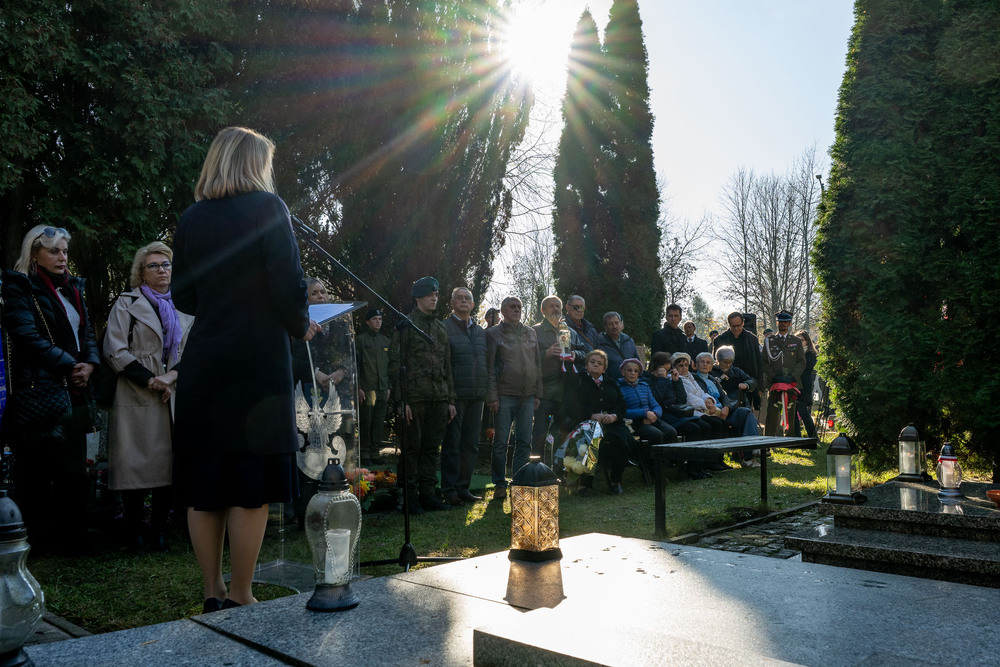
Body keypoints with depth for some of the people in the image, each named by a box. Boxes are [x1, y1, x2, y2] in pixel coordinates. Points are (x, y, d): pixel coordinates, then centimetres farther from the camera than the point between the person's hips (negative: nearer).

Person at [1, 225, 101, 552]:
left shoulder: (73, 289, 19)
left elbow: (87, 333, 18)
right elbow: (29, 337, -13)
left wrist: (90, 363, -1)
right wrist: (70, 365, -12)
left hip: (74, 393, 7)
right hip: (39, 393, -7)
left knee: (74, 470, 8)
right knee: (35, 475, -1)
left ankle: (72, 540, 15)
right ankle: (39, 542, 7)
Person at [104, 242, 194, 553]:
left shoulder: (183, 308, 17)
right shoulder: (127, 304, 7)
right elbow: (115, 351, -3)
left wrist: (171, 375, -7)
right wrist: (150, 380, -10)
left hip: (175, 397, 3)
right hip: (137, 399, -3)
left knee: (169, 464, 0)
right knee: (137, 463, -4)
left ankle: (160, 531, 10)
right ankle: (134, 533, 8)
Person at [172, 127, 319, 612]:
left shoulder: (191, 219, 10)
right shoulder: (266, 208, -5)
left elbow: (183, 298, 14)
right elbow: (288, 286, -13)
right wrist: (301, 328, 5)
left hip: (202, 364, 6)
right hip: (258, 361, -5)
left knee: (204, 487, 11)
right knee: (252, 487, 2)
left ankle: (213, 595, 21)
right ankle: (239, 599, 9)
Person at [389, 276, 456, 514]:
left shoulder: (441, 328, 18)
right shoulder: (406, 325, 0)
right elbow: (395, 364, -5)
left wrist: (450, 400, 15)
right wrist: (402, 400, -12)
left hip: (439, 398, 6)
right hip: (415, 398, -6)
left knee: (432, 448, 8)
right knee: (412, 447, 0)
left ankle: (427, 493, 16)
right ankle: (411, 496, 8)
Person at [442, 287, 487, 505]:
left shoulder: (481, 332, 17)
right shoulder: (444, 328, -2)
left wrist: (487, 393, 12)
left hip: (476, 397, 6)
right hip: (455, 395, -6)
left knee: (471, 446, 10)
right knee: (451, 445, -1)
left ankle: (463, 487, 19)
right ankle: (449, 490, 7)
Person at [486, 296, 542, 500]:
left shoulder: (531, 333, 15)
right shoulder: (493, 334, 3)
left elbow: (537, 365, 16)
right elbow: (489, 367, -2)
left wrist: (538, 394, 9)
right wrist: (492, 397, -9)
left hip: (528, 396, 4)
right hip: (505, 396, -4)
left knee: (524, 442, 4)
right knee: (500, 441, -2)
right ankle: (499, 484, 8)